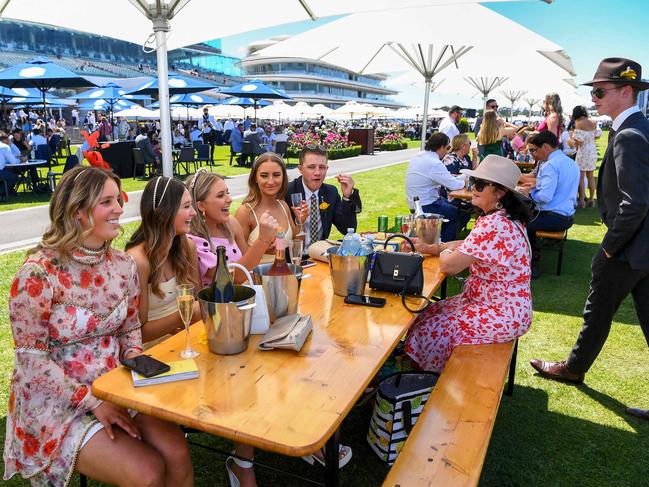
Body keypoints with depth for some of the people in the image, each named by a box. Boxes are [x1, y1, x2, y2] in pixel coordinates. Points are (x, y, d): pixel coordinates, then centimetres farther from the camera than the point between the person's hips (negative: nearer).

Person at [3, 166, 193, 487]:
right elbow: (31, 360, -15)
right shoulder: (39, 274, -18)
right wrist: (94, 402, -18)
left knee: (177, 453, -16)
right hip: (57, 402, -5)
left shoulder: (123, 265, 0)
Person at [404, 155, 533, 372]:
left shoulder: (494, 224, -29)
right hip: (499, 303, 10)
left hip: (503, 316, -10)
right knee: (429, 313, 12)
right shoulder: (501, 216, 4)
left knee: (430, 329, -5)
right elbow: (469, 245, 13)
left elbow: (449, 266, -26)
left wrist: (445, 253, -3)